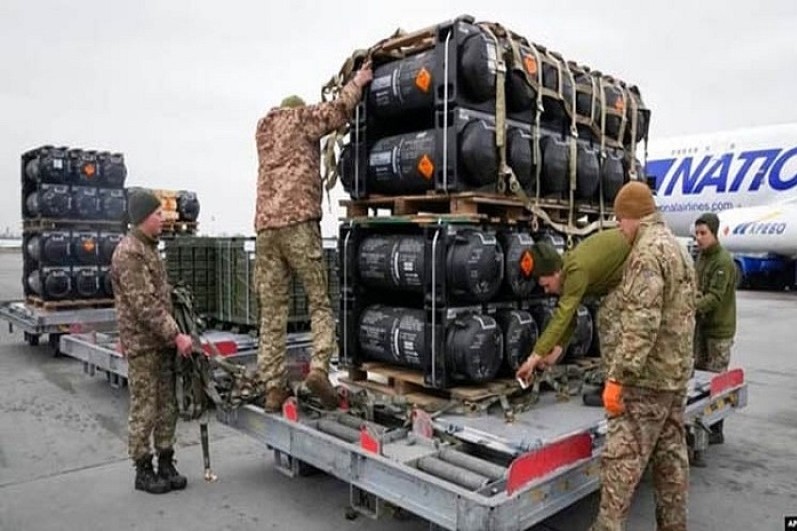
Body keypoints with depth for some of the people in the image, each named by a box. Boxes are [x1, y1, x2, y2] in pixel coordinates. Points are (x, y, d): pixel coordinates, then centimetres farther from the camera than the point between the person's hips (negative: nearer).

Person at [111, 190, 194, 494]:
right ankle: (143, 471, 16)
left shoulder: (149, 247, 15)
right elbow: (144, 305, -21)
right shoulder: (128, 252, -15)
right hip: (142, 344, -9)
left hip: (162, 341, 9)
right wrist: (176, 335, -21)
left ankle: (166, 465, 22)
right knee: (144, 410, 2)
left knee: (167, 407, 12)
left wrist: (172, 335, 17)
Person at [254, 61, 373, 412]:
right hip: (298, 222, -5)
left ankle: (273, 387, 2)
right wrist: (358, 82, 17)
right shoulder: (301, 117, 12)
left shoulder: (263, 128, 28)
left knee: (272, 311, 3)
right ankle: (319, 368, -17)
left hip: (265, 226, 5)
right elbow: (340, 110, 0)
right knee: (320, 301, 0)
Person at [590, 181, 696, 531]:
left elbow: (641, 323, -25)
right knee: (671, 456, 15)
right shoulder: (677, 248, 16)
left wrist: (617, 376, -23)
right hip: (676, 373, 10)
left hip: (648, 377, -10)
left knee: (622, 458, -5)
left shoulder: (648, 252, -16)